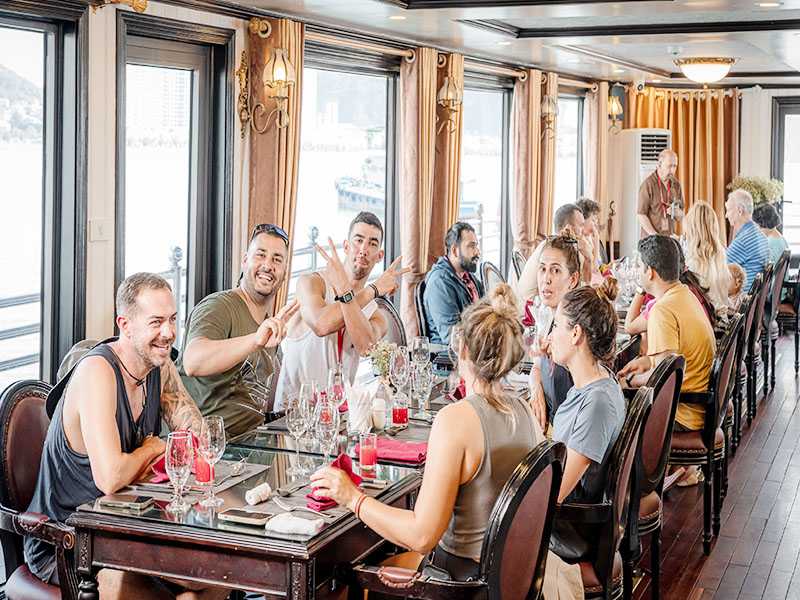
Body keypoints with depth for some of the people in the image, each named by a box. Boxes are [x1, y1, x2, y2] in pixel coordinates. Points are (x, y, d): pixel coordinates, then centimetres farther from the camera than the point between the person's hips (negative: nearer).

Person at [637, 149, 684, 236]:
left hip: (670, 238, 4)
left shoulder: (676, 184, 7)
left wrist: (676, 212, -9)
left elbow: (681, 216, 14)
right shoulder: (648, 184, -9)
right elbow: (641, 215, -10)